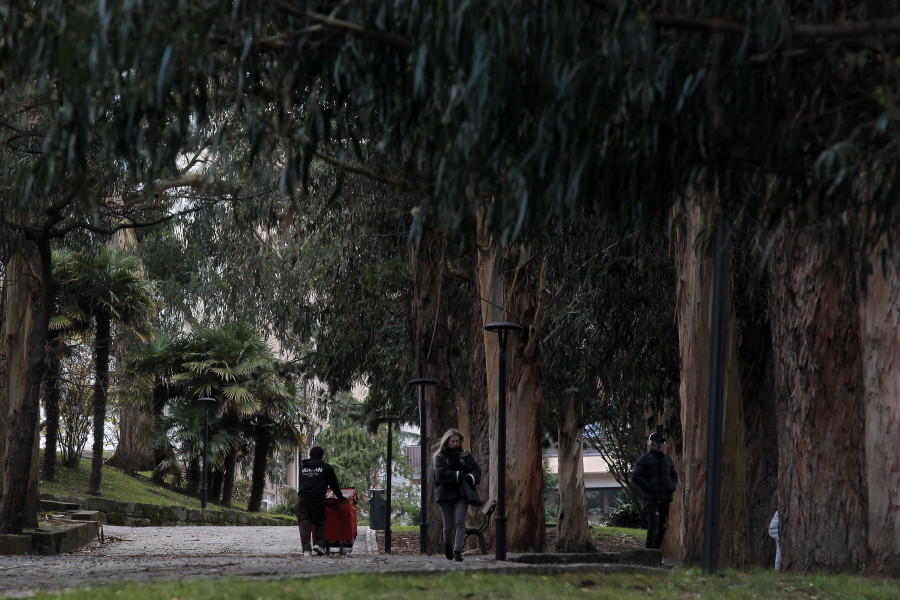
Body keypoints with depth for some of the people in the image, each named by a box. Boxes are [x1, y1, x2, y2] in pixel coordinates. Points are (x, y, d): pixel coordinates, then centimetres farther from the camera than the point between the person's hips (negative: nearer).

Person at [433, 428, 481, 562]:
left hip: (461, 493, 1)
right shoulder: (440, 457, 1)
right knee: (449, 525, 1)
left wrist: (471, 477, -13)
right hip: (445, 494, -1)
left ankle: (458, 551, -16)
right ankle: (448, 544, 31)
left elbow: (477, 469, 9)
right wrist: (458, 475, -18)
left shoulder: (465, 455, 9)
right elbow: (440, 474, -13)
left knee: (460, 522, -14)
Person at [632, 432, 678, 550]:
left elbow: (674, 476, 25)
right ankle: (649, 549, -17)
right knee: (654, 522, -20)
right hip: (651, 498, -5)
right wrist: (649, 487, -14)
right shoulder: (644, 459, 2)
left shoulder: (668, 459, 18)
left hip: (666, 499, 5)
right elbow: (636, 477, -5)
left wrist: (672, 487, 5)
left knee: (663, 526, 3)